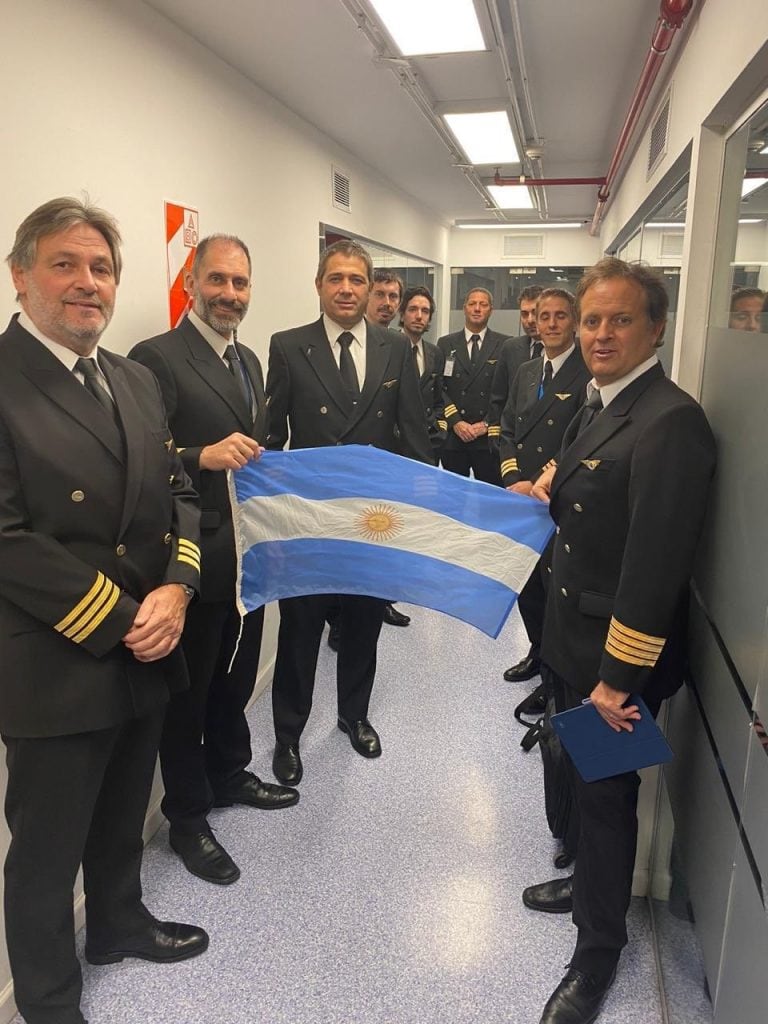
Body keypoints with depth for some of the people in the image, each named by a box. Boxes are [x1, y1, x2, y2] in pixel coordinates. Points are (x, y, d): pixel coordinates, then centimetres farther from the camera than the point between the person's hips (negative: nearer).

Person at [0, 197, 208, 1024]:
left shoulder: (136, 381, 9)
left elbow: (177, 493, 8)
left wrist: (175, 590, -9)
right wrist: (122, 619, -17)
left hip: (142, 655, 7)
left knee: (122, 819, 26)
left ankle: (118, 924, 51)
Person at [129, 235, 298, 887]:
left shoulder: (249, 360, 12)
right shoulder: (156, 358, -14)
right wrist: (204, 458, -33)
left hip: (250, 551, 8)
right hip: (196, 557, -7)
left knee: (236, 676, 22)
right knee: (189, 688, 9)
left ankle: (229, 774, 45)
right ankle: (187, 816, 29)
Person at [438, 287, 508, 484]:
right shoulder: (446, 344, 10)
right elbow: (439, 388, 4)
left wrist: (487, 424, -9)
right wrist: (456, 422, -7)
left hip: (489, 438, -1)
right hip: (452, 438, 1)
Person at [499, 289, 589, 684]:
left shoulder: (588, 375, -12)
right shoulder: (526, 372, 12)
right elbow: (508, 431, 12)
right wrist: (513, 479, -3)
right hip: (522, 502, 6)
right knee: (526, 586, 16)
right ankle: (539, 651, 37)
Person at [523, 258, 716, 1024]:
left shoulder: (671, 421, -23)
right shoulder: (598, 407, 6)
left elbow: (656, 562, -26)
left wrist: (618, 674, -22)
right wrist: (553, 487, -2)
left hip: (618, 654, -8)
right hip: (574, 637, 8)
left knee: (607, 793, 10)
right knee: (582, 778, 25)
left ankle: (598, 949, 34)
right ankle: (590, 881, 51)